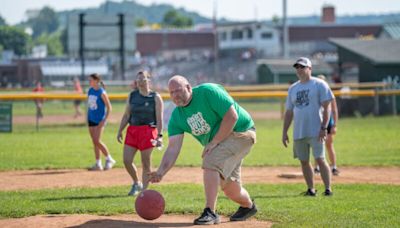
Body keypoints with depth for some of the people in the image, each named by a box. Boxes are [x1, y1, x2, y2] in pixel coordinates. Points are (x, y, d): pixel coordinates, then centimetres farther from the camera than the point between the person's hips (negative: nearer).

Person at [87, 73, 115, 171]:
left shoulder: (101, 92, -13)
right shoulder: (90, 91, 7)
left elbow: (109, 107, -12)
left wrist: (104, 120, -17)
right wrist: (87, 118, 14)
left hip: (99, 120, -7)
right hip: (91, 119, 7)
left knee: (97, 141, -13)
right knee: (94, 142, 6)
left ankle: (109, 159, 4)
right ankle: (98, 164, 11)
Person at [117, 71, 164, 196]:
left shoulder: (155, 97, -1)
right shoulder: (132, 96, 11)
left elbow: (159, 118, -6)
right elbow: (126, 115, 15)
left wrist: (159, 136, -14)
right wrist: (120, 131, 9)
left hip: (148, 131, -4)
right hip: (132, 130, 4)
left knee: (146, 163, -2)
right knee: (126, 160, -2)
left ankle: (144, 189, 6)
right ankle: (136, 183, 21)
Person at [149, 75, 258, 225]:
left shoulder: (208, 92, -21)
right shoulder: (177, 117, -2)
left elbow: (232, 116, -25)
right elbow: (173, 148, -9)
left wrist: (214, 142, -22)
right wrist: (161, 172, -24)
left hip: (240, 132, -8)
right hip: (216, 144, 8)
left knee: (210, 162, -28)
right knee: (230, 189, 13)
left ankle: (210, 212, -24)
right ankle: (248, 206, 45)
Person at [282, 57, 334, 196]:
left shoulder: (319, 85, -1)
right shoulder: (293, 88, 15)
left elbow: (326, 108, -6)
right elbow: (289, 112, 18)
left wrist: (323, 128, -15)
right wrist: (284, 132, 12)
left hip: (315, 132, -6)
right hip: (298, 132, 6)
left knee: (320, 159, -11)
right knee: (304, 161, 7)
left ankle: (328, 188, -10)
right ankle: (311, 189, 15)